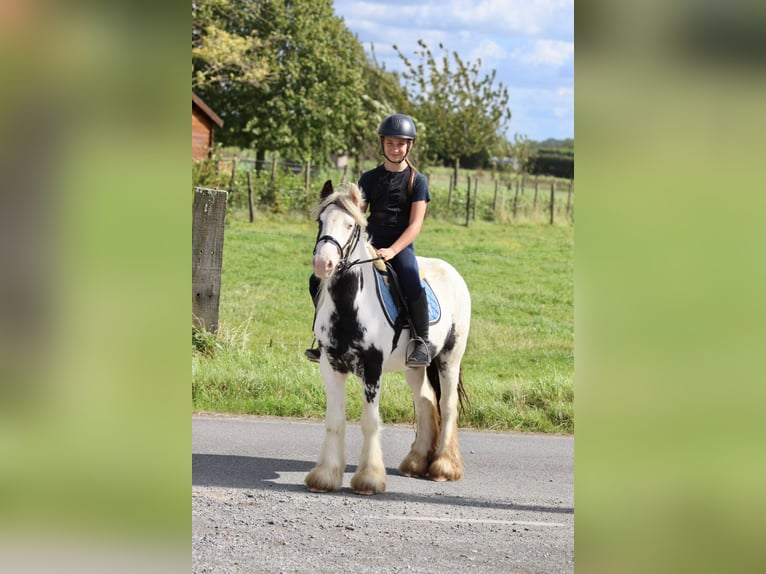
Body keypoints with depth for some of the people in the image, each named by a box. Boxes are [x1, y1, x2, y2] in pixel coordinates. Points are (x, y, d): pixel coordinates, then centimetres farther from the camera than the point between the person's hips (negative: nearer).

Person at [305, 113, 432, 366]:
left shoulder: (417, 181, 0)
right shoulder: (370, 178, 10)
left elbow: (415, 224, -8)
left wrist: (391, 251, -21)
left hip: (401, 246, -4)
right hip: (369, 244, 4)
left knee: (413, 287, -36)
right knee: (319, 281, -8)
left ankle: (421, 342, -20)